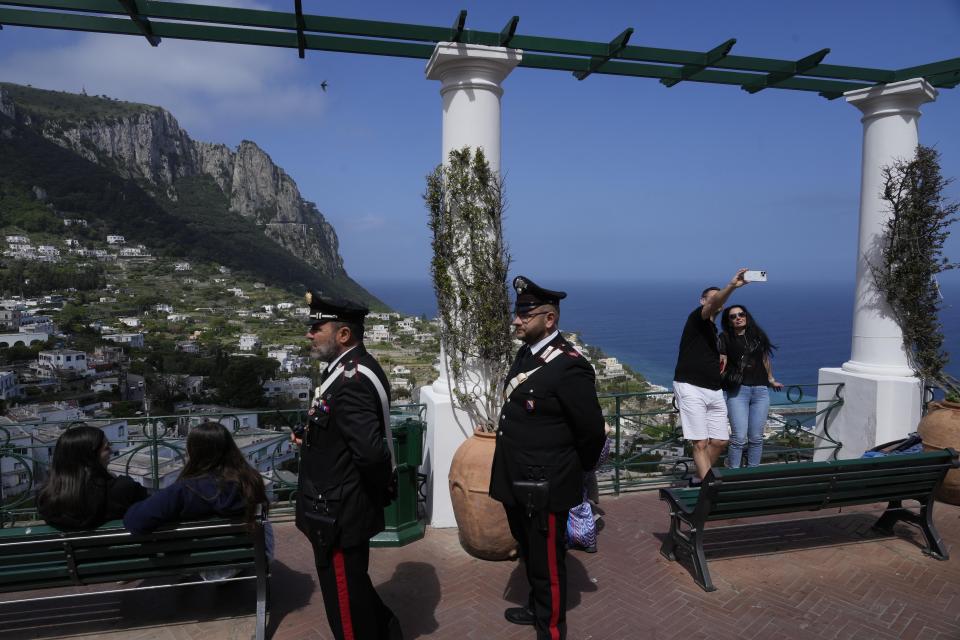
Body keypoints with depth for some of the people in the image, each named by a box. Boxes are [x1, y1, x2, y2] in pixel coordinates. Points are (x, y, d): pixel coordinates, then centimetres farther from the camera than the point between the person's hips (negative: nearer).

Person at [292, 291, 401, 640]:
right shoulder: (352, 368, 4)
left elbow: (371, 452, -35)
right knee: (352, 588, 26)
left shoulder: (352, 382, -27)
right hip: (343, 507, 10)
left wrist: (381, 490, -16)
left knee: (345, 599, 10)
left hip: (338, 514, -10)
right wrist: (310, 437, 2)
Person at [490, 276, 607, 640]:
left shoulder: (569, 366, -22)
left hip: (544, 488, -8)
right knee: (529, 554, 27)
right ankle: (537, 607, 49)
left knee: (548, 563, 11)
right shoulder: (526, 354, 5)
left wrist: (577, 472, 0)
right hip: (516, 483, 8)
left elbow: (592, 431, -15)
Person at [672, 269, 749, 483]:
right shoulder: (696, 318, -2)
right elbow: (713, 304, -26)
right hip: (691, 389, -9)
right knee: (701, 443, -9)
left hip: (714, 391, 9)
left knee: (720, 441, 9)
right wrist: (731, 286, -42)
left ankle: (698, 480, 25)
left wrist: (720, 361, 13)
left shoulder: (714, 332, 23)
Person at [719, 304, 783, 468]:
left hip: (760, 390, 4)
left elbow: (765, 359, 24)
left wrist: (771, 379, 32)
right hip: (737, 391, -3)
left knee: (756, 437, 5)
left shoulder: (758, 335, 11)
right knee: (739, 437, -10)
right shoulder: (725, 338, 0)